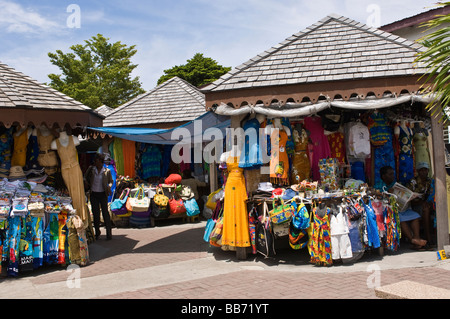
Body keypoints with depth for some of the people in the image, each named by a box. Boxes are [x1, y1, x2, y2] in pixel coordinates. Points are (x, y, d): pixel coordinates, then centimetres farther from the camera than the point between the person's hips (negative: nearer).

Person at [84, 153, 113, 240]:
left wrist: (109, 186, -10)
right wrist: (86, 183, 1)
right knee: (95, 213, 6)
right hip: (93, 194, 2)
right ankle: (97, 232, 20)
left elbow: (111, 181, 10)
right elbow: (85, 177, 20)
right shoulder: (91, 169, 2)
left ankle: (109, 233, 1)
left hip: (103, 194, -2)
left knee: (105, 212, -6)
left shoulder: (107, 171, -2)